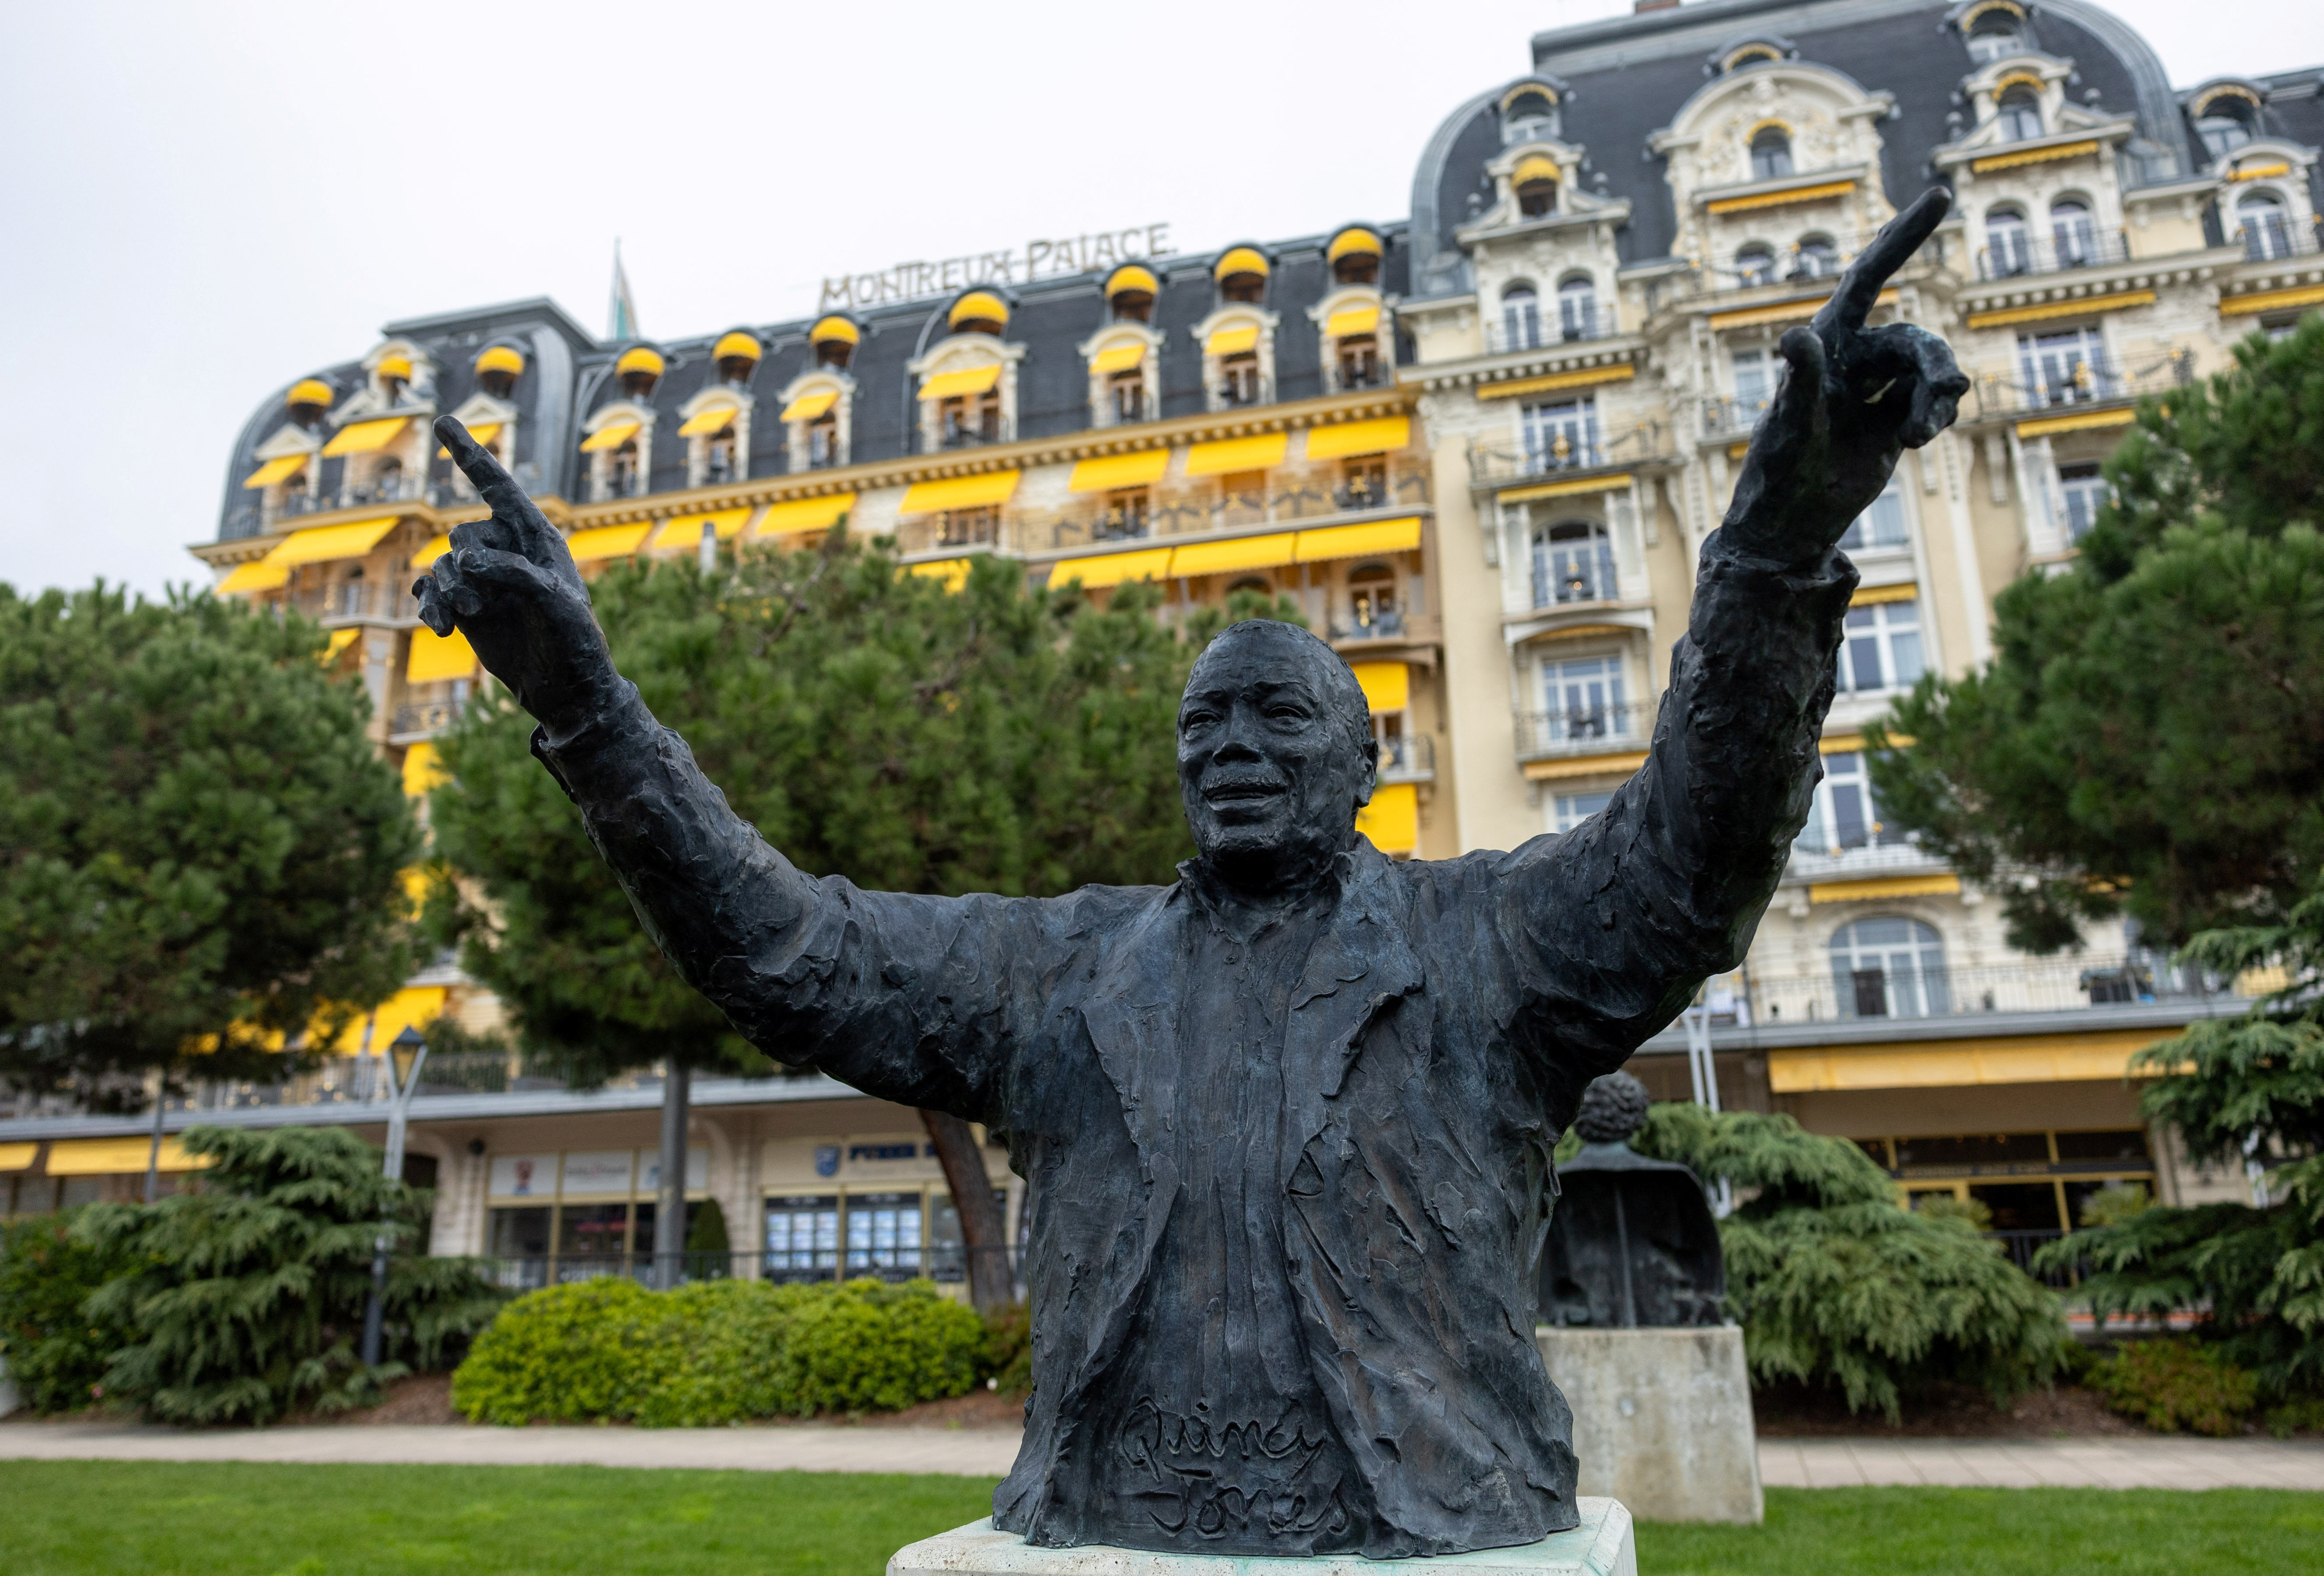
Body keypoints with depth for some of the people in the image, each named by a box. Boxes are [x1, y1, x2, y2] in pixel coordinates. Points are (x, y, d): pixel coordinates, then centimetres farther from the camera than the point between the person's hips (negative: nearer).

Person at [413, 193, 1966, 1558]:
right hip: (1101, 1527, 3)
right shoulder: (1063, 968, 8)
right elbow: (786, 944, 2)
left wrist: (1782, 539, -31)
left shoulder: (1481, 942, 2)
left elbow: (1693, 853, -15)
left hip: (1428, 1532, -2)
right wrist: (588, 701, -9)